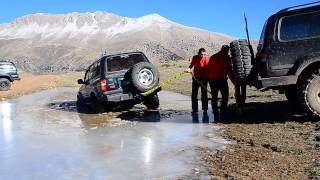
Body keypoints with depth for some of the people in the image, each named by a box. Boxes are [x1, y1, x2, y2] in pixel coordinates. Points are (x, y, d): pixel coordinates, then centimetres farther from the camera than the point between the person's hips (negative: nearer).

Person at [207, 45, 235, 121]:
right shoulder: (226, 57, -2)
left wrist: (208, 79, 18)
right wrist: (233, 81, -4)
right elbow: (229, 70, -8)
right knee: (225, 96, 3)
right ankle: (222, 115, -4)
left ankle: (216, 116, 11)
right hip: (221, 79, -5)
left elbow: (208, 69, 16)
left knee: (214, 97, 10)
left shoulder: (213, 57, 16)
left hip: (212, 79, 5)